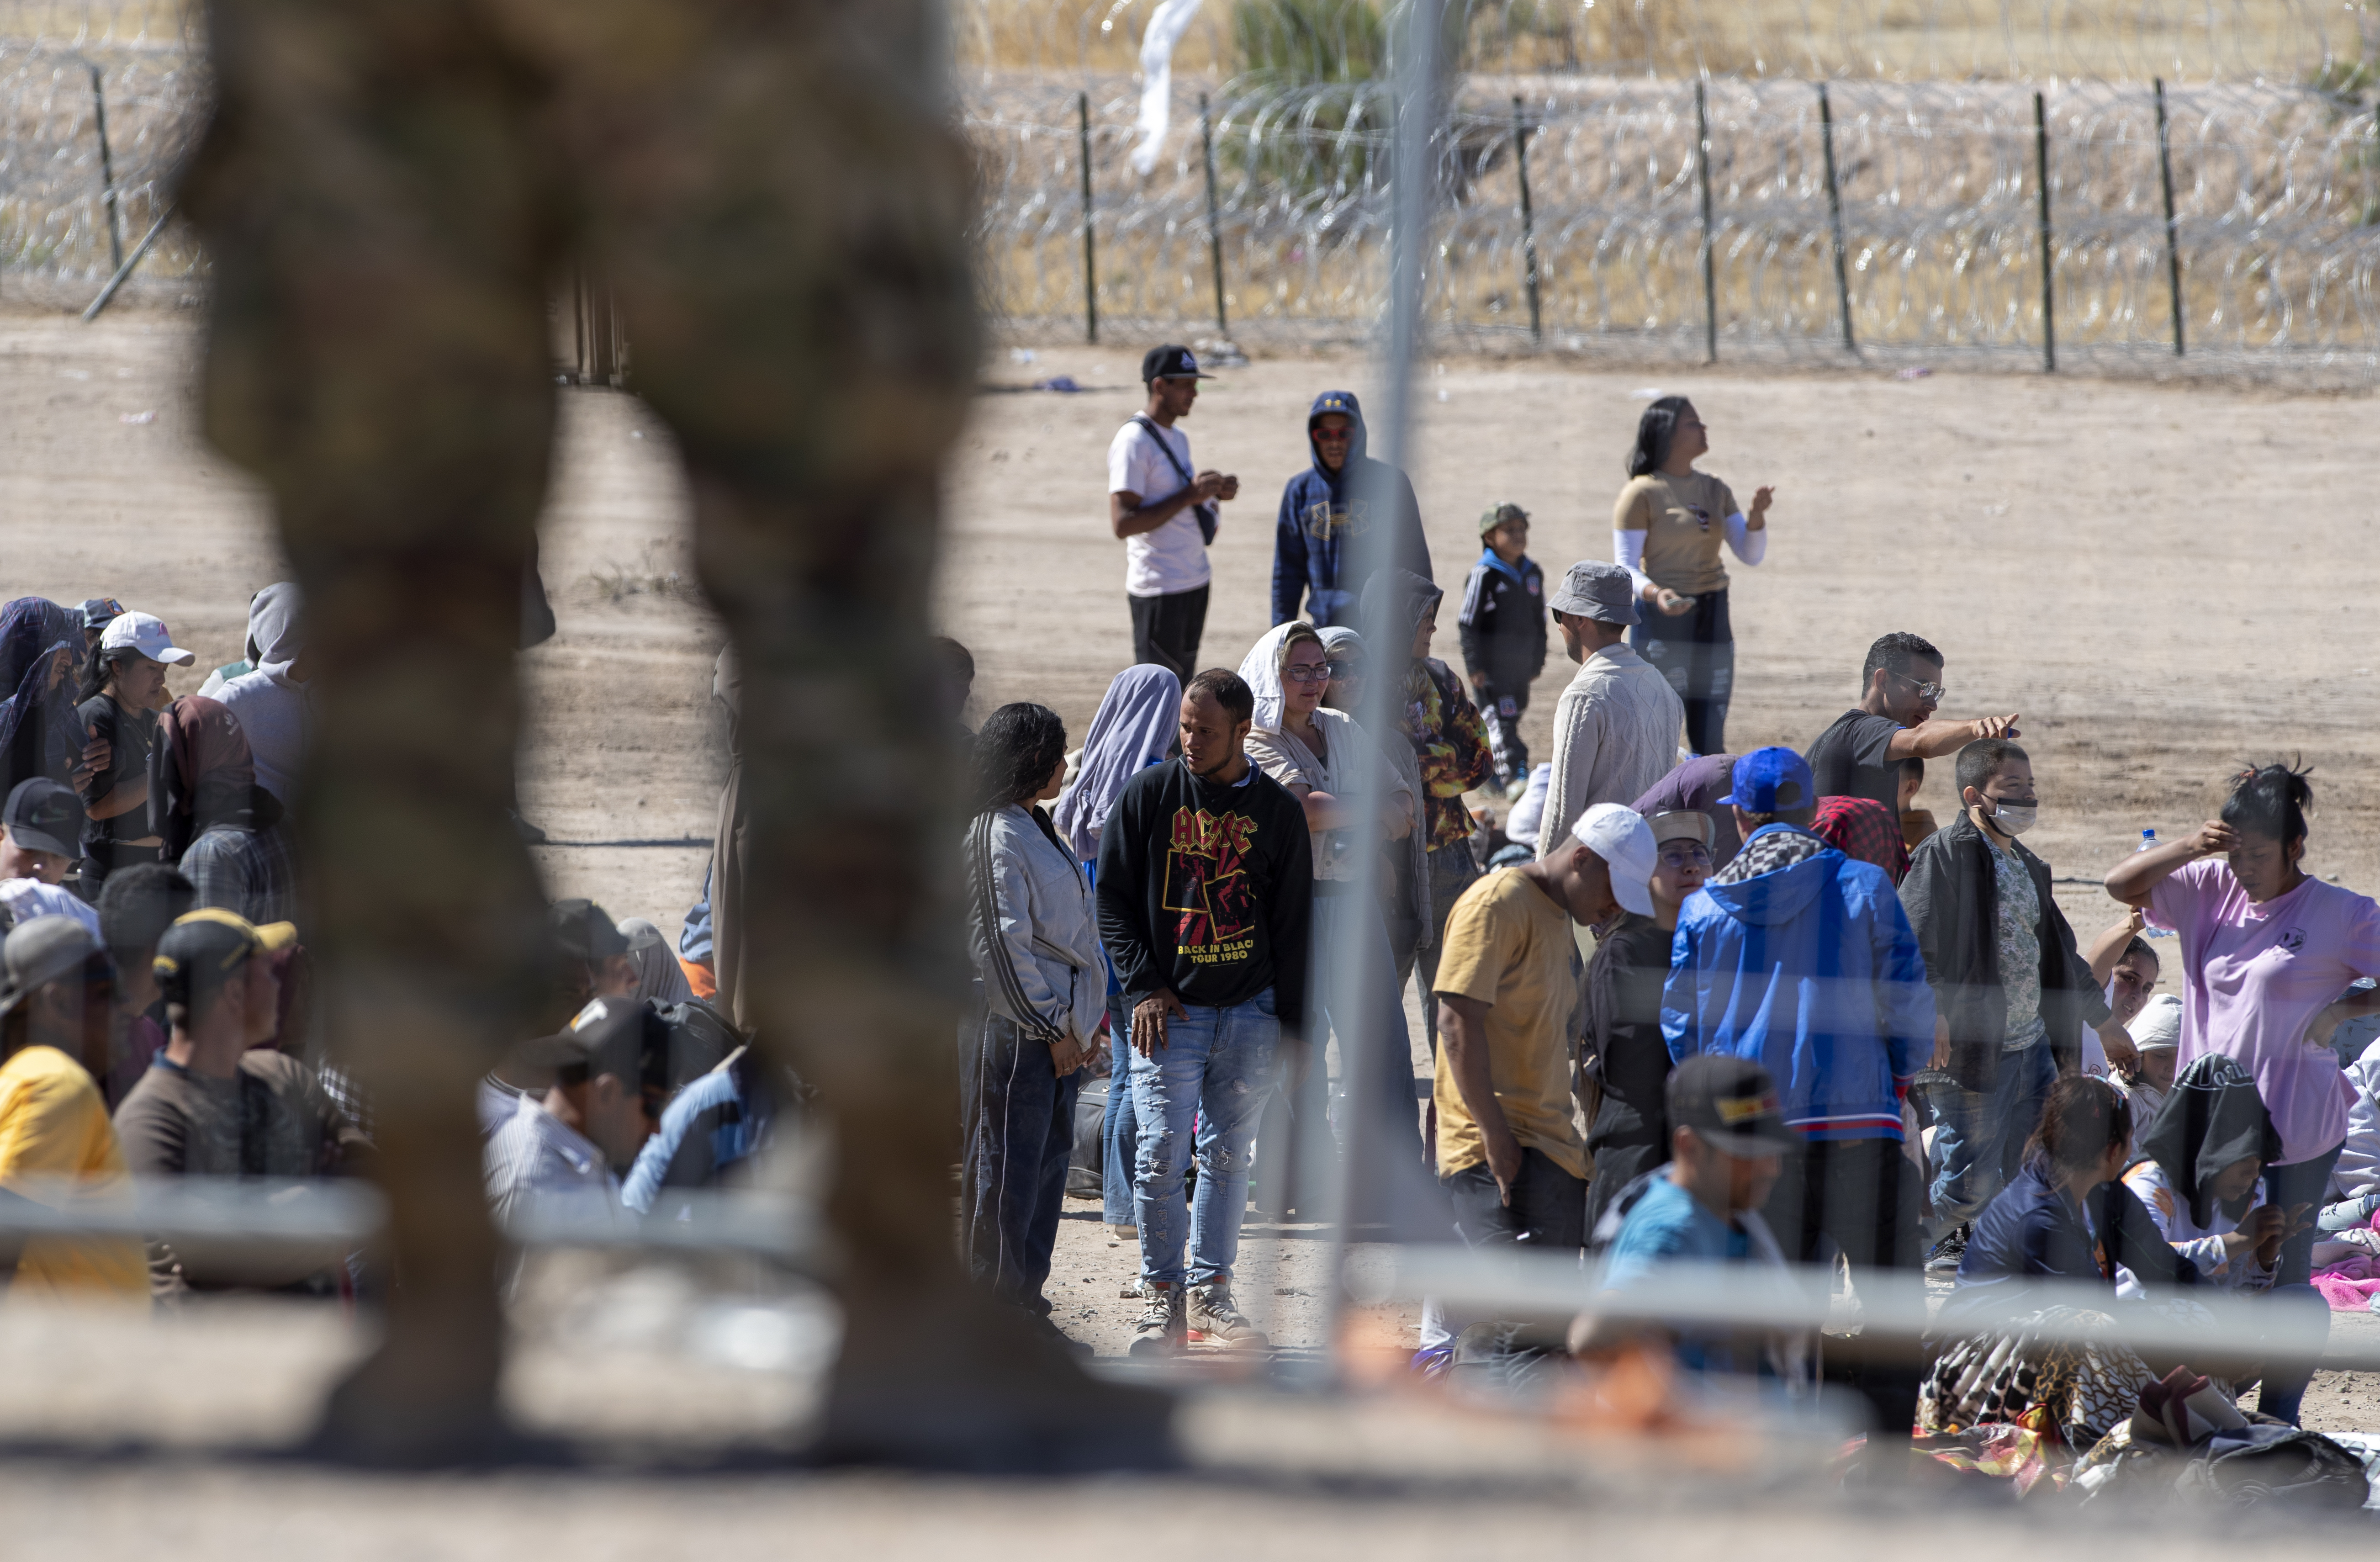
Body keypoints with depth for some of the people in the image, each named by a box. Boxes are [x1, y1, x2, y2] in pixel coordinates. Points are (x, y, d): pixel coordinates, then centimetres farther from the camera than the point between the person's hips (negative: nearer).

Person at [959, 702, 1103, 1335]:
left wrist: (1076, 1024, 15)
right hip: (1011, 1027, -10)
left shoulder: (1037, 830, 16)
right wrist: (1051, 1028, -15)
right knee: (1005, 1166, -5)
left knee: (1048, 1158, 13)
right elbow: (1000, 947, -19)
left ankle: (1024, 1301, 20)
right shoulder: (997, 839, -15)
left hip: (1054, 1024, 10)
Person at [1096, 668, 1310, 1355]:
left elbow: (1293, 928, 8)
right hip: (1168, 1010, -2)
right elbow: (1112, 898, 4)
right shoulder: (1148, 796, 1)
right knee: (1162, 1155, -8)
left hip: (1250, 1012, 2)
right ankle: (1160, 1295, 2)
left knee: (1228, 1156, 6)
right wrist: (1143, 986, -7)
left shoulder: (1277, 811, 4)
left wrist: (1293, 1029, 6)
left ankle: (1209, 1290, 15)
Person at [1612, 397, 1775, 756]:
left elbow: (1752, 554, 12)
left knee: (1710, 740, 7)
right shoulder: (1642, 493, -6)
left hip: (1714, 619, 6)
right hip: (1664, 619, -6)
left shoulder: (1714, 491, 12)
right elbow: (1625, 568, -10)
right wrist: (1655, 594, -30)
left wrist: (1756, 514, -8)